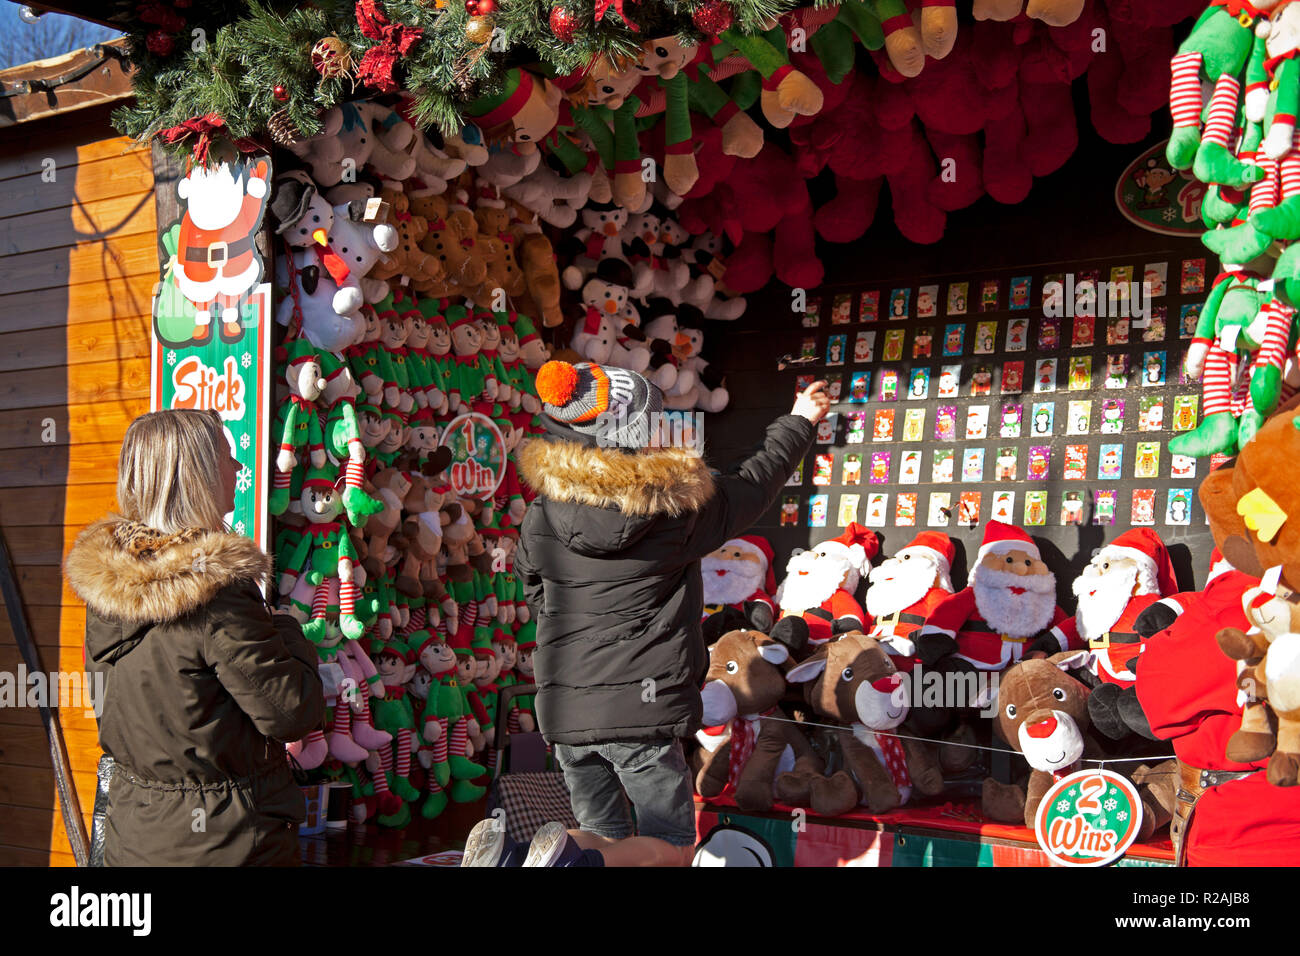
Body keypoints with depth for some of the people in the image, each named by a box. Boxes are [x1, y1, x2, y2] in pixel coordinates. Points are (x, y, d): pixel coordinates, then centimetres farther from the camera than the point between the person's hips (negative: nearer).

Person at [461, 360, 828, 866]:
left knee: (605, 836, 19)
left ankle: (508, 853, -10)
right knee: (671, 848, 8)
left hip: (564, 709, 4)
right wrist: (800, 421, 28)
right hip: (643, 707, -4)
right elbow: (755, 482, 11)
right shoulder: (678, 506, -7)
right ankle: (570, 857, -21)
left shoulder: (541, 518, 1)